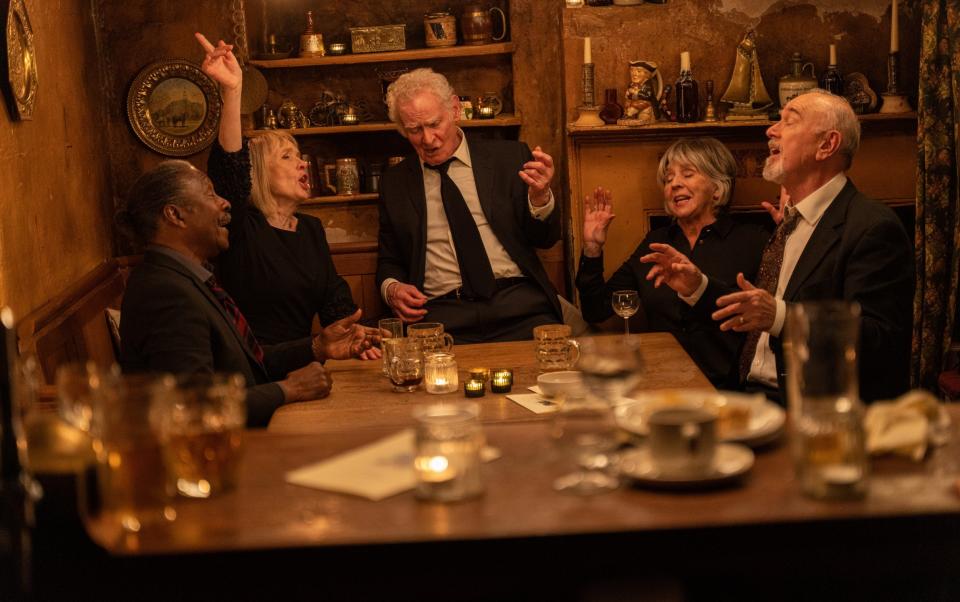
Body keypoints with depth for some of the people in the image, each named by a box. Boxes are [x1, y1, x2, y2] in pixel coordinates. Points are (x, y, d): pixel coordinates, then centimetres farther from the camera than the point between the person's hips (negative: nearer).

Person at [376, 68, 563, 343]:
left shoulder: (509, 157, 9)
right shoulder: (394, 183, 14)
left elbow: (544, 239, 8)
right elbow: (389, 262, 22)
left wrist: (539, 196, -12)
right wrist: (392, 288, -1)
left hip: (517, 302, 0)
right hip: (440, 314, 0)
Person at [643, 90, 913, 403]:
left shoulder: (874, 229, -12)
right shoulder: (790, 219, 18)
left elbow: (881, 345, -21)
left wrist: (779, 316, -30)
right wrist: (699, 287, 11)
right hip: (756, 392, 8)